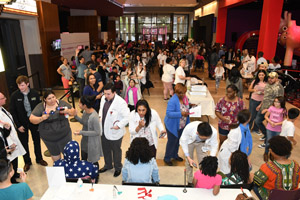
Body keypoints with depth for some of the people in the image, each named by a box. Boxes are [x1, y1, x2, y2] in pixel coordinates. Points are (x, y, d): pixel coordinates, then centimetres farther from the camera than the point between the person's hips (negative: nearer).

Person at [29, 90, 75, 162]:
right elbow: (31, 119, -9)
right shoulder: (40, 107, -7)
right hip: (49, 138, 1)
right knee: (55, 155, 22)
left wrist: (67, 111, -21)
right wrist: (41, 118, -27)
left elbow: (73, 111, 1)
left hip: (64, 135, -1)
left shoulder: (62, 103, -5)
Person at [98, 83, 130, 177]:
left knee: (116, 150, 14)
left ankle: (118, 168, 39)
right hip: (103, 130, 7)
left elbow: (127, 117, -22)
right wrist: (100, 117, 2)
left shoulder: (120, 102, -25)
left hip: (114, 132, -6)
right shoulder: (103, 98, -2)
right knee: (105, 149, 24)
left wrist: (119, 126, -24)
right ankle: (108, 165, 49)